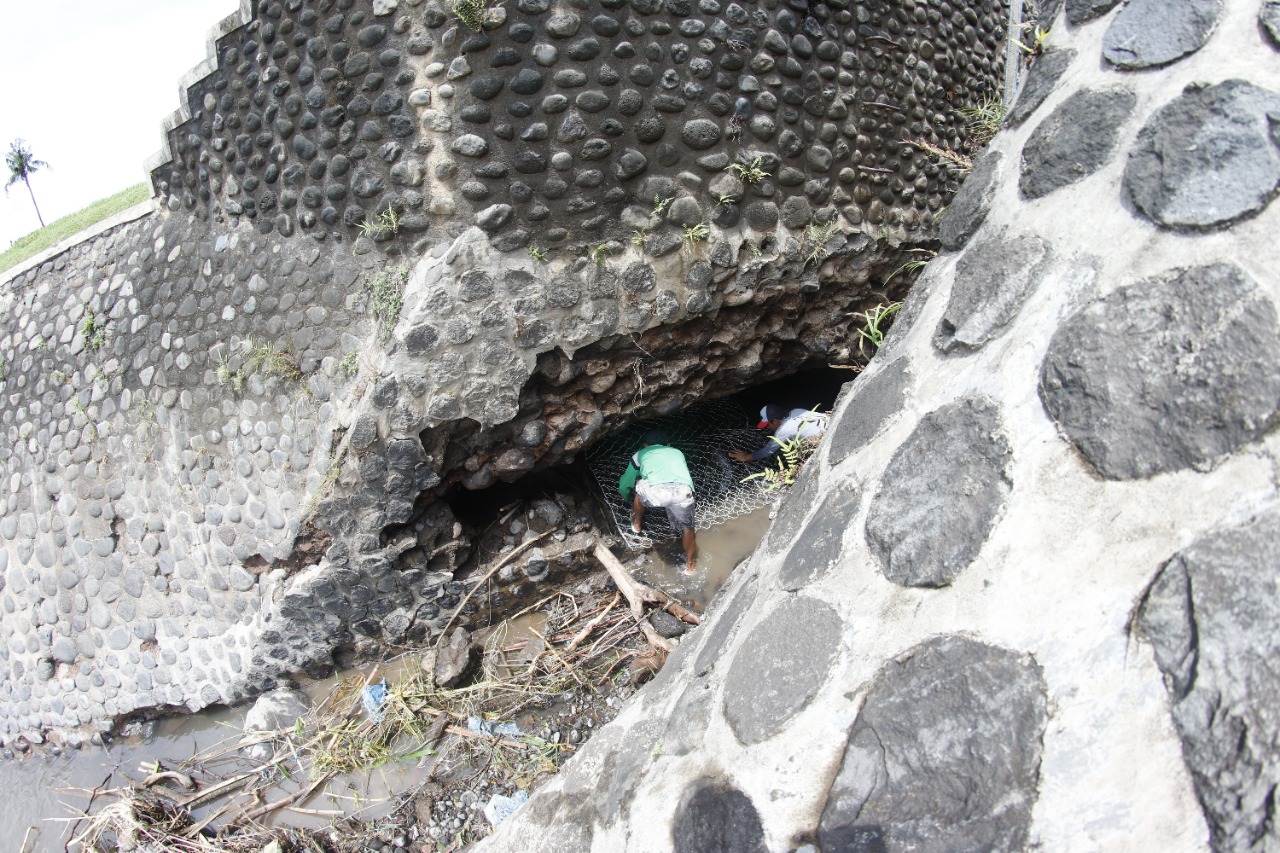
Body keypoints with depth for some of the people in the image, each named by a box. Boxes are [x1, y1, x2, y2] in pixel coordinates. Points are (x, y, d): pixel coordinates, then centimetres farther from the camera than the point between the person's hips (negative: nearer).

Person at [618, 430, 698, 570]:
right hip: (683, 490, 1)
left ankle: (636, 524, 50)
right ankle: (691, 564, 33)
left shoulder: (641, 454, 35)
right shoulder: (677, 453, 40)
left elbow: (625, 484, 44)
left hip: (656, 490, -1)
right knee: (687, 527, 25)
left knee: (640, 489, 33)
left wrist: (626, 497, 66)